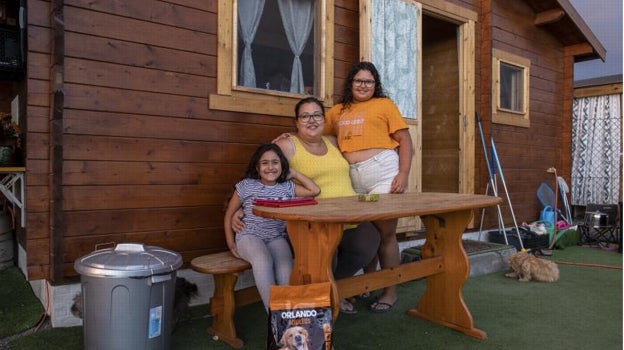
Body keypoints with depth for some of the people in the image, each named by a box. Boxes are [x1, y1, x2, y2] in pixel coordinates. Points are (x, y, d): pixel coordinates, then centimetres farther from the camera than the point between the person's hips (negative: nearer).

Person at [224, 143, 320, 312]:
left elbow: (315, 191, 3)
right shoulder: (247, 186, 0)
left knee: (285, 264, -30)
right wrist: (231, 243, 0)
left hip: (277, 238, 3)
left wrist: (294, 173, 7)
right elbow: (229, 214, 7)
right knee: (263, 259, -35)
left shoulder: (287, 187, 7)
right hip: (249, 237, -2)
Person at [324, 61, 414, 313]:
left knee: (385, 232, 2)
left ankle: (391, 291, 15)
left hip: (382, 173, -3)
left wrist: (403, 174, -8)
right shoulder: (337, 111, 18)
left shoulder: (384, 104, 7)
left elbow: (404, 140, 1)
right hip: (352, 180, 4)